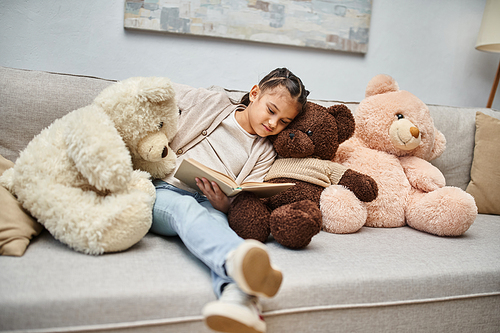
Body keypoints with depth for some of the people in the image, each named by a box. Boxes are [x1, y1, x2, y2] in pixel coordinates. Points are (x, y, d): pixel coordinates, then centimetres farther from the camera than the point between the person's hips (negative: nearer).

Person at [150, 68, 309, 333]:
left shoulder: (264, 154, 16)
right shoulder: (213, 104, 12)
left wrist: (224, 204, -19)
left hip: (209, 204, 1)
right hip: (165, 190, -1)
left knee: (215, 219, -36)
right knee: (185, 208, -37)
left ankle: (238, 296, -64)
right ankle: (237, 260, -67)